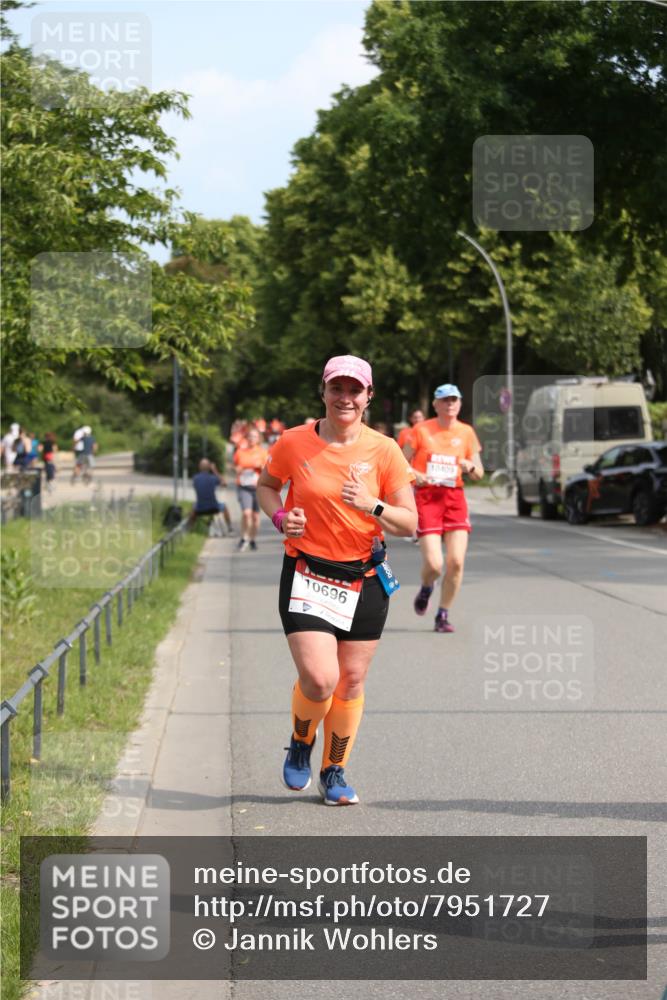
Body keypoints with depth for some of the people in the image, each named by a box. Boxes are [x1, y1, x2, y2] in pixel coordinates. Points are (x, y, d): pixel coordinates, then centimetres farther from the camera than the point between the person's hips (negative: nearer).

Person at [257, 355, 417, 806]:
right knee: (319, 679, -15)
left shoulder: (384, 450, -3)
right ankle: (300, 745, 17)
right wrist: (280, 516, -5)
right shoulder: (294, 442, -4)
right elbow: (266, 485, 16)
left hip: (365, 579, 2)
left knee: (351, 682, 7)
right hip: (307, 575, -2)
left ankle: (335, 771, 27)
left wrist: (373, 506, -21)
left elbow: (410, 523, -2)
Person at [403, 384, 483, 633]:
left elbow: (479, 474, 13)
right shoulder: (421, 430, 1)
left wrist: (470, 466, -10)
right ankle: (426, 589, 25)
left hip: (454, 498, 3)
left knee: (456, 561, -9)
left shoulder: (466, 432, 8)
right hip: (426, 497, -3)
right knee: (433, 564, -12)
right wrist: (414, 476, -15)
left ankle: (443, 615, 9)